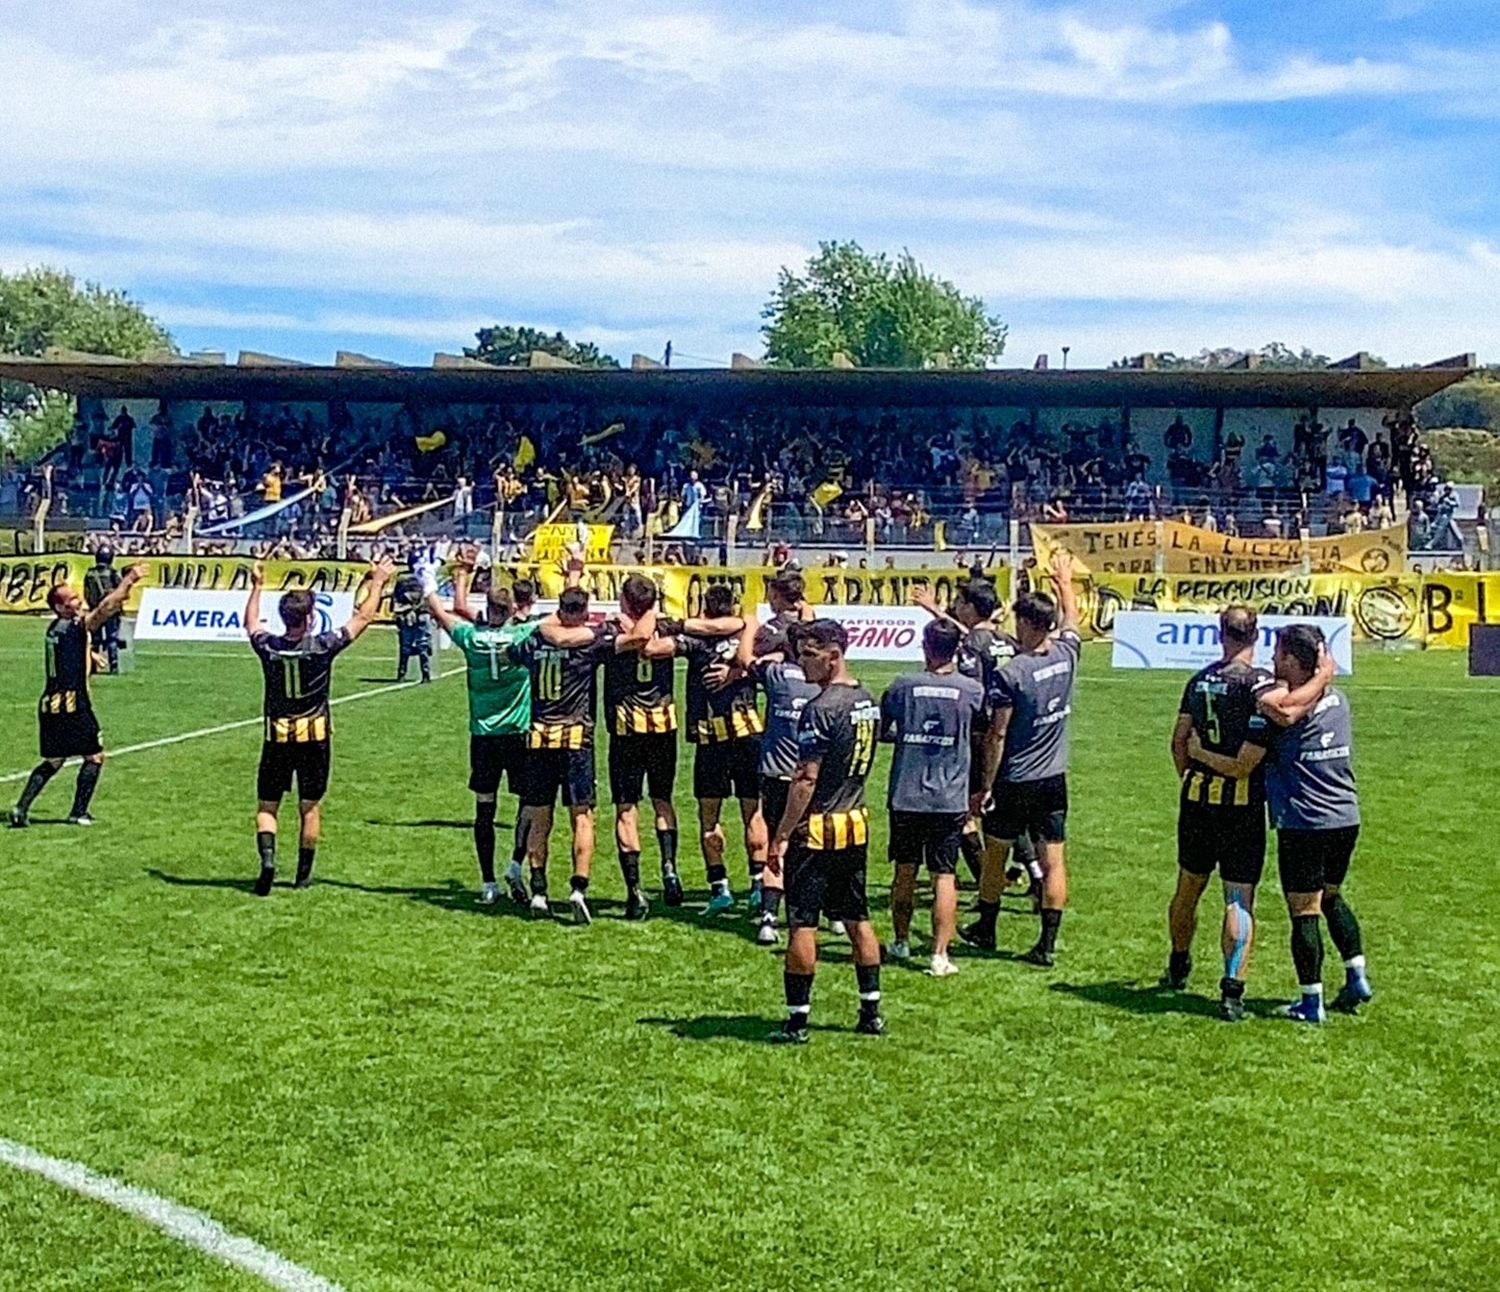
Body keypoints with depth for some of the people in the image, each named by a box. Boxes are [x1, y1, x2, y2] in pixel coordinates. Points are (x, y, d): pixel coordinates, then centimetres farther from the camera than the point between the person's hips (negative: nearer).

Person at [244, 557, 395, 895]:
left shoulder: (268, 646, -6)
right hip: (315, 737, -1)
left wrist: (256, 586, 30)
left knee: (266, 806, 8)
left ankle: (268, 857, -16)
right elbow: (363, 618, -1)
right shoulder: (322, 646, -12)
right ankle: (303, 874, 15)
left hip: (277, 737, 1)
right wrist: (378, 582, 11)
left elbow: (250, 624, 18)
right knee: (310, 807, 9)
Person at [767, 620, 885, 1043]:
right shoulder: (868, 702, 8)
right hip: (856, 825, 8)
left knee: (803, 925, -1)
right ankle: (871, 1012, 20)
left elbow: (806, 779, -19)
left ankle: (797, 1021, 3)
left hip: (817, 831, -8)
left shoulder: (821, 709, -18)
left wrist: (781, 836, -15)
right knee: (857, 920, 15)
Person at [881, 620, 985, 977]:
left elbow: (880, 731, 8)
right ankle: (940, 955, -1)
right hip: (950, 799, -1)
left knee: (904, 871, 15)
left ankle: (901, 942, 28)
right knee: (944, 875, 2)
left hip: (905, 796, 1)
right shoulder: (972, 690, -3)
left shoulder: (902, 686, -3)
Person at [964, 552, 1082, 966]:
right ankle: (1047, 944, 5)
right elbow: (1072, 621, 21)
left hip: (1014, 781, -4)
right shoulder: (1066, 655, -3)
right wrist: (1064, 582, 38)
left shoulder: (1009, 674, -18)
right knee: (1053, 861, 4)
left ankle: (985, 929, 29)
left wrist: (985, 786, -8)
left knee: (995, 856, 14)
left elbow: (997, 736, -16)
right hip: (1054, 778, 4)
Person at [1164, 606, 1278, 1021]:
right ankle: (1232, 990, -7)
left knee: (1188, 887, 19)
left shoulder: (1200, 679, 6)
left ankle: (1178, 967, 37)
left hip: (1198, 796, 5)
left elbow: (1179, 739, 10)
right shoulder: (1259, 682, -11)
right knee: (1239, 898, -2)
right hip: (1243, 800, -5)